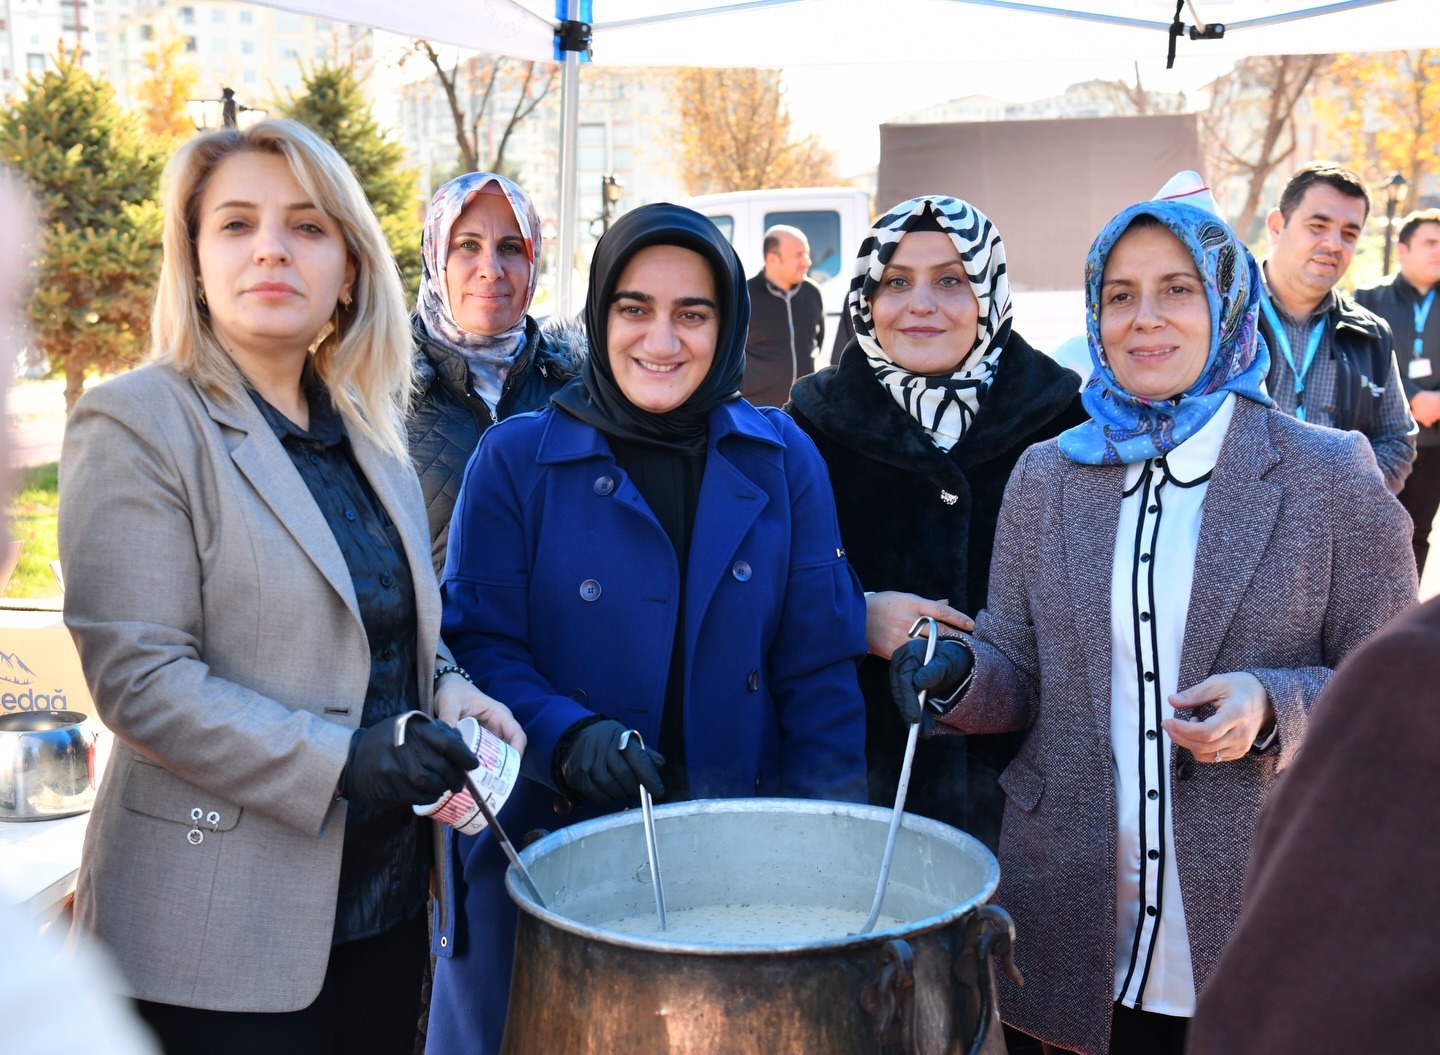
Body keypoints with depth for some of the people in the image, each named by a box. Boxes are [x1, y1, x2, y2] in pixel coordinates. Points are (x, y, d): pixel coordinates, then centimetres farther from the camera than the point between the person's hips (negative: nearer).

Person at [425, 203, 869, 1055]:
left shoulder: (783, 461, 1)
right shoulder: (517, 459, -4)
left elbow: (819, 669, 0)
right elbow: (479, 646, -6)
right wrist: (568, 737, -24)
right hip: (547, 846, -1)